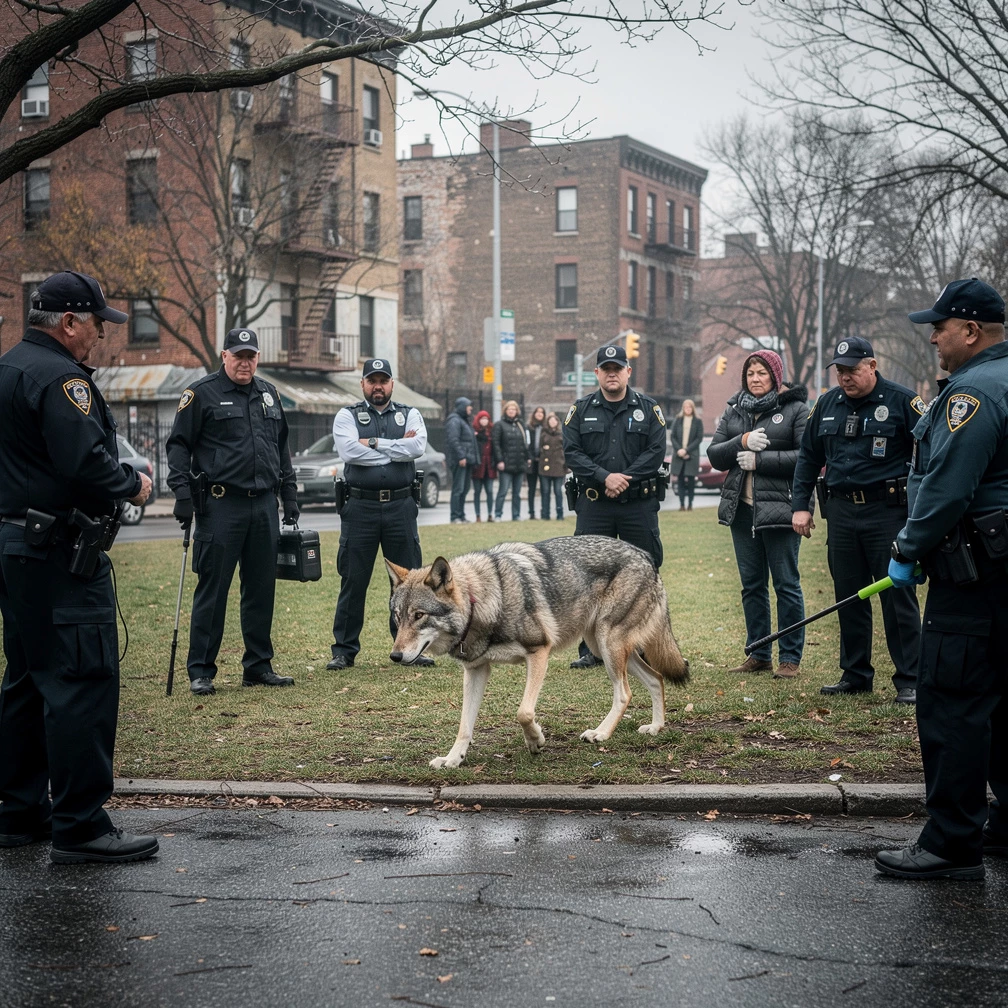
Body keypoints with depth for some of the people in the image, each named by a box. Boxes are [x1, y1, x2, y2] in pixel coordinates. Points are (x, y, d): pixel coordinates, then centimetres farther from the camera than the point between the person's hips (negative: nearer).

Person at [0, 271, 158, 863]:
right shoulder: (59, 377, -15)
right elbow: (86, 461, -25)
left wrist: (118, 476, 13)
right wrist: (132, 485, -7)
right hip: (59, 554, -11)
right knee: (83, 681, -8)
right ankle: (81, 827, -7)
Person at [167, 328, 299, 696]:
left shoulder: (269, 395, 16)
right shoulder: (202, 394, -2)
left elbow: (282, 448, 22)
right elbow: (178, 445, -3)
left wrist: (289, 496, 18)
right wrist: (182, 492, -13)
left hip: (264, 506, 6)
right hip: (220, 504, -6)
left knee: (261, 589, 9)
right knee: (212, 590, -3)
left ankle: (258, 666, 19)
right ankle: (201, 671, 3)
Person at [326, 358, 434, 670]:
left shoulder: (409, 415, 10)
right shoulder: (347, 416, 5)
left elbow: (417, 446, -10)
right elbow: (350, 451, -14)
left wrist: (374, 443, -11)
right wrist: (398, 449, -8)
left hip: (401, 507, 2)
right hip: (360, 507, -1)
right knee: (353, 581, 2)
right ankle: (344, 650, 11)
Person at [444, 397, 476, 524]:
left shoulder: (463, 420, 22)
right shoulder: (454, 421, -11)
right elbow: (453, 440, -20)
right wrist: (461, 456, -24)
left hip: (466, 460, 10)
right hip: (459, 461, -10)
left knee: (464, 489, 11)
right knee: (458, 489, -10)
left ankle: (461, 515, 17)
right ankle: (454, 517, -10)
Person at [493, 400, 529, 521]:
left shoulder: (520, 425, 16)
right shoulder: (499, 425, -1)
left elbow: (525, 443, 18)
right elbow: (496, 444, -8)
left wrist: (526, 458, 10)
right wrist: (499, 461, -15)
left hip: (519, 464, 5)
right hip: (506, 465, -5)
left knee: (517, 492, 8)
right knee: (503, 490, -7)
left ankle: (516, 515, 13)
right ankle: (498, 515, -1)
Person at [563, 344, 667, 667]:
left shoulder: (649, 409, 5)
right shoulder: (580, 410, 6)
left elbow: (656, 452, -4)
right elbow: (571, 452, -2)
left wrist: (624, 479, -15)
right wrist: (605, 477, -15)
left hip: (639, 505, 0)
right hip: (593, 505, 0)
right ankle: (590, 649, 9)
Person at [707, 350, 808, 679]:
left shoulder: (795, 409, -2)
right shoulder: (733, 410, 13)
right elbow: (714, 455, 8)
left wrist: (760, 460, -14)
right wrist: (742, 442, -11)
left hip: (779, 508, -5)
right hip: (741, 509, 5)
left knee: (786, 584, -1)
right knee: (751, 584, 10)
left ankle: (790, 657, 7)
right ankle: (758, 654, 19)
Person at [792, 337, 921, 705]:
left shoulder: (901, 401, -5)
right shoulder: (827, 404, 11)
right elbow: (808, 456, 19)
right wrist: (800, 505, 12)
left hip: (888, 511, -5)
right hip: (841, 511, 5)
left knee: (897, 596, -4)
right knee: (848, 597, 10)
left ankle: (909, 681, 2)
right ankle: (855, 674, 21)